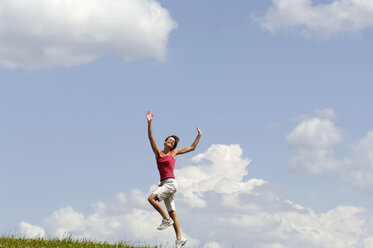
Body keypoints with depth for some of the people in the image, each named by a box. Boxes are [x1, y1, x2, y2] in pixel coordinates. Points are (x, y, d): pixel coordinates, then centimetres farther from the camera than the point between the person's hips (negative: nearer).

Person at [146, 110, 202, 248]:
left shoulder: (174, 153, 8)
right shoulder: (158, 153, 13)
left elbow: (192, 148, 19)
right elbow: (151, 138, 2)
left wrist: (199, 136, 18)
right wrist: (149, 123, -8)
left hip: (171, 183, -4)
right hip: (164, 184, 4)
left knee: (151, 198, -24)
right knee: (172, 213, 2)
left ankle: (166, 219, -14)